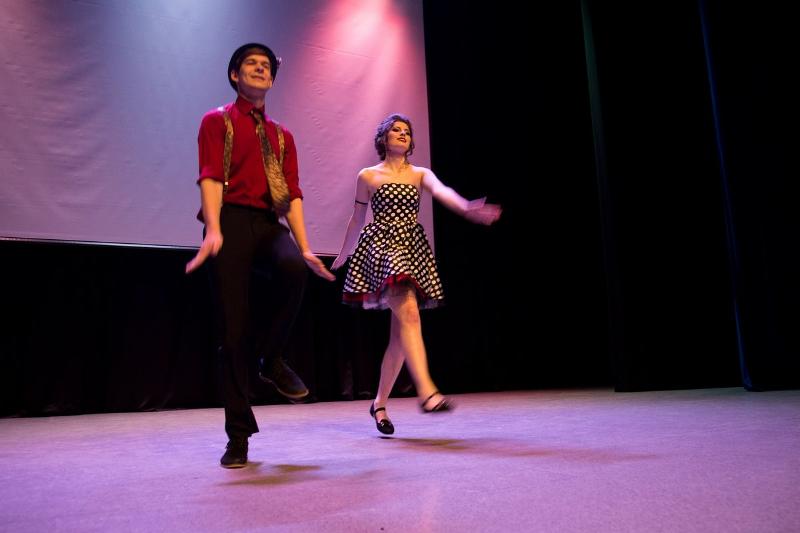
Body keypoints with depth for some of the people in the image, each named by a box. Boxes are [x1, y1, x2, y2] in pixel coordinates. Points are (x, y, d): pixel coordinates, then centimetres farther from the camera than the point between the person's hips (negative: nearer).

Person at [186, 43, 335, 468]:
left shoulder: (281, 135, 22)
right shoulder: (217, 121, 10)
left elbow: (293, 192, 12)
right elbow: (210, 177, -6)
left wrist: (304, 247, -1)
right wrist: (213, 231, -23)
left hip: (270, 225, 3)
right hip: (232, 222, -3)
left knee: (294, 268, -33)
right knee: (233, 328, -6)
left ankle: (270, 358, -8)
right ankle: (238, 435, 4)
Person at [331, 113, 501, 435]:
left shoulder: (420, 174, 14)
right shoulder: (367, 176, 10)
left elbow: (442, 192, -7)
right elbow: (357, 220, 17)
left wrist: (467, 208, -28)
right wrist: (343, 255, 23)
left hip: (413, 248, 3)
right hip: (382, 246, -3)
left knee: (400, 334, 2)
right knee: (409, 313, -26)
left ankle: (379, 403, 15)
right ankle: (426, 392, -34)